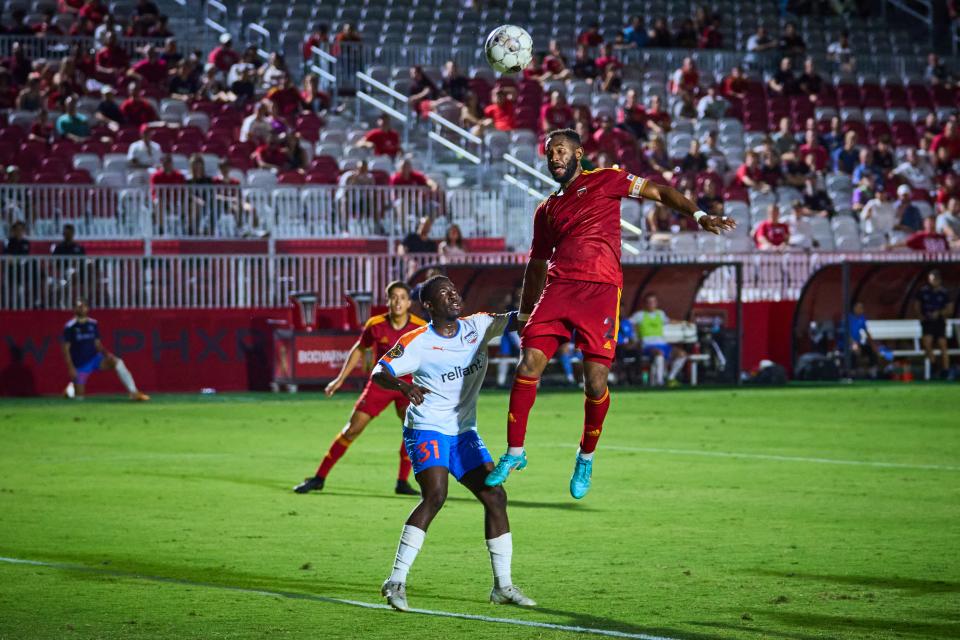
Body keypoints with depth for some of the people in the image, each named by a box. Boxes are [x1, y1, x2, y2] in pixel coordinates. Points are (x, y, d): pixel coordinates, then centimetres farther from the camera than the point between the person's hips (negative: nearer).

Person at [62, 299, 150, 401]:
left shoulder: (93, 324, 3)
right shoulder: (70, 327, -10)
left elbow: (97, 344, 10)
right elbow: (66, 349, -10)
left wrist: (106, 354, -10)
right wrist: (71, 368, -18)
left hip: (95, 358, 3)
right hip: (80, 365, -3)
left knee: (116, 362, -24)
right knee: (79, 397, -5)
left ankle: (133, 392, -24)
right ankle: (70, 388, 34)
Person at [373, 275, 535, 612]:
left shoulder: (478, 326, 1)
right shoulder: (417, 342, -12)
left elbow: (518, 319, -1)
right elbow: (379, 373, -15)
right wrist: (403, 385, -36)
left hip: (464, 432, 6)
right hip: (427, 430, -6)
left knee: (495, 497, 1)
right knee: (435, 495, -25)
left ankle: (503, 586, 12)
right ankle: (396, 582, -22)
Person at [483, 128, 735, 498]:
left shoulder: (605, 180, 11)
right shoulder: (547, 210, 23)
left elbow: (658, 191, 9)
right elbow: (537, 264, 30)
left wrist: (698, 216, -4)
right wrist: (524, 315, 29)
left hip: (601, 290, -4)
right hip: (558, 287, 4)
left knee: (595, 381, -9)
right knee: (528, 365, -12)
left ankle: (586, 457, 13)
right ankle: (514, 452, -1)